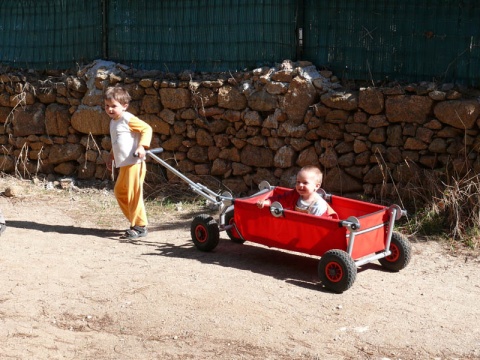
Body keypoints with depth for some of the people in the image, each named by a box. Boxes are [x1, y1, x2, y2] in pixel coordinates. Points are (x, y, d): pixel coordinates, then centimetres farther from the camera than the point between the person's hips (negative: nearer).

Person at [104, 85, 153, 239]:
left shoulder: (128, 119, -10)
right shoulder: (113, 121, 18)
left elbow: (146, 129, -18)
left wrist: (142, 146, -28)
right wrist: (111, 157, 28)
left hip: (134, 163, -10)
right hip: (123, 165, 10)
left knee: (134, 194, -9)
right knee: (119, 191, 17)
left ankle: (139, 226, -2)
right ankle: (134, 220, 26)